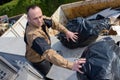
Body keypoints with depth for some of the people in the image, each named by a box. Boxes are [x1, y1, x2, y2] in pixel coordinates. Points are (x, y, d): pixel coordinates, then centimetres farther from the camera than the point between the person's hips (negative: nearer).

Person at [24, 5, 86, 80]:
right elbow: (49, 53, -54)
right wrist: (71, 65, -61)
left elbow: (53, 23, -1)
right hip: (38, 59, -7)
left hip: (45, 52, 7)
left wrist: (66, 31, -7)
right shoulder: (33, 36, -46)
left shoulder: (41, 19, -22)